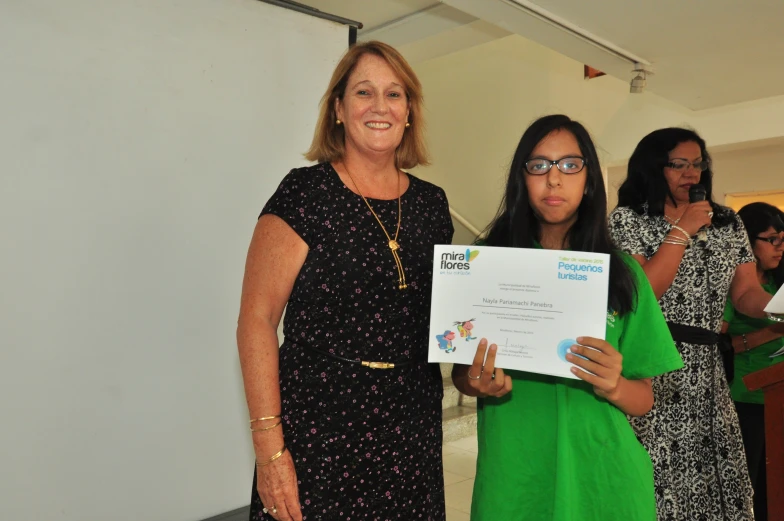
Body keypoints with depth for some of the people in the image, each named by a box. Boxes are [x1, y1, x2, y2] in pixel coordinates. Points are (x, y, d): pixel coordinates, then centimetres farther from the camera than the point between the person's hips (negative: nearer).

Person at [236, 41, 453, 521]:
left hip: (412, 432, 5)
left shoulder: (431, 203, 5)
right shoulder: (305, 193, -10)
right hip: (319, 430, -4)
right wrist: (270, 449, -16)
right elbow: (257, 321, -12)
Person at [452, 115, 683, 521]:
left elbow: (644, 398, 3)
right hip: (512, 478, 0)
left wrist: (613, 387, -18)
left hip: (603, 477, 1)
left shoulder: (622, 273, 0)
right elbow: (460, 373, 3)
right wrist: (480, 384, -19)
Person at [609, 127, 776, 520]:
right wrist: (682, 231, -12)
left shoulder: (727, 223, 13)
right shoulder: (627, 219, -4)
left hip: (706, 370, 5)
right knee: (659, 478, -2)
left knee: (716, 475, 9)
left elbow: (746, 293, 11)